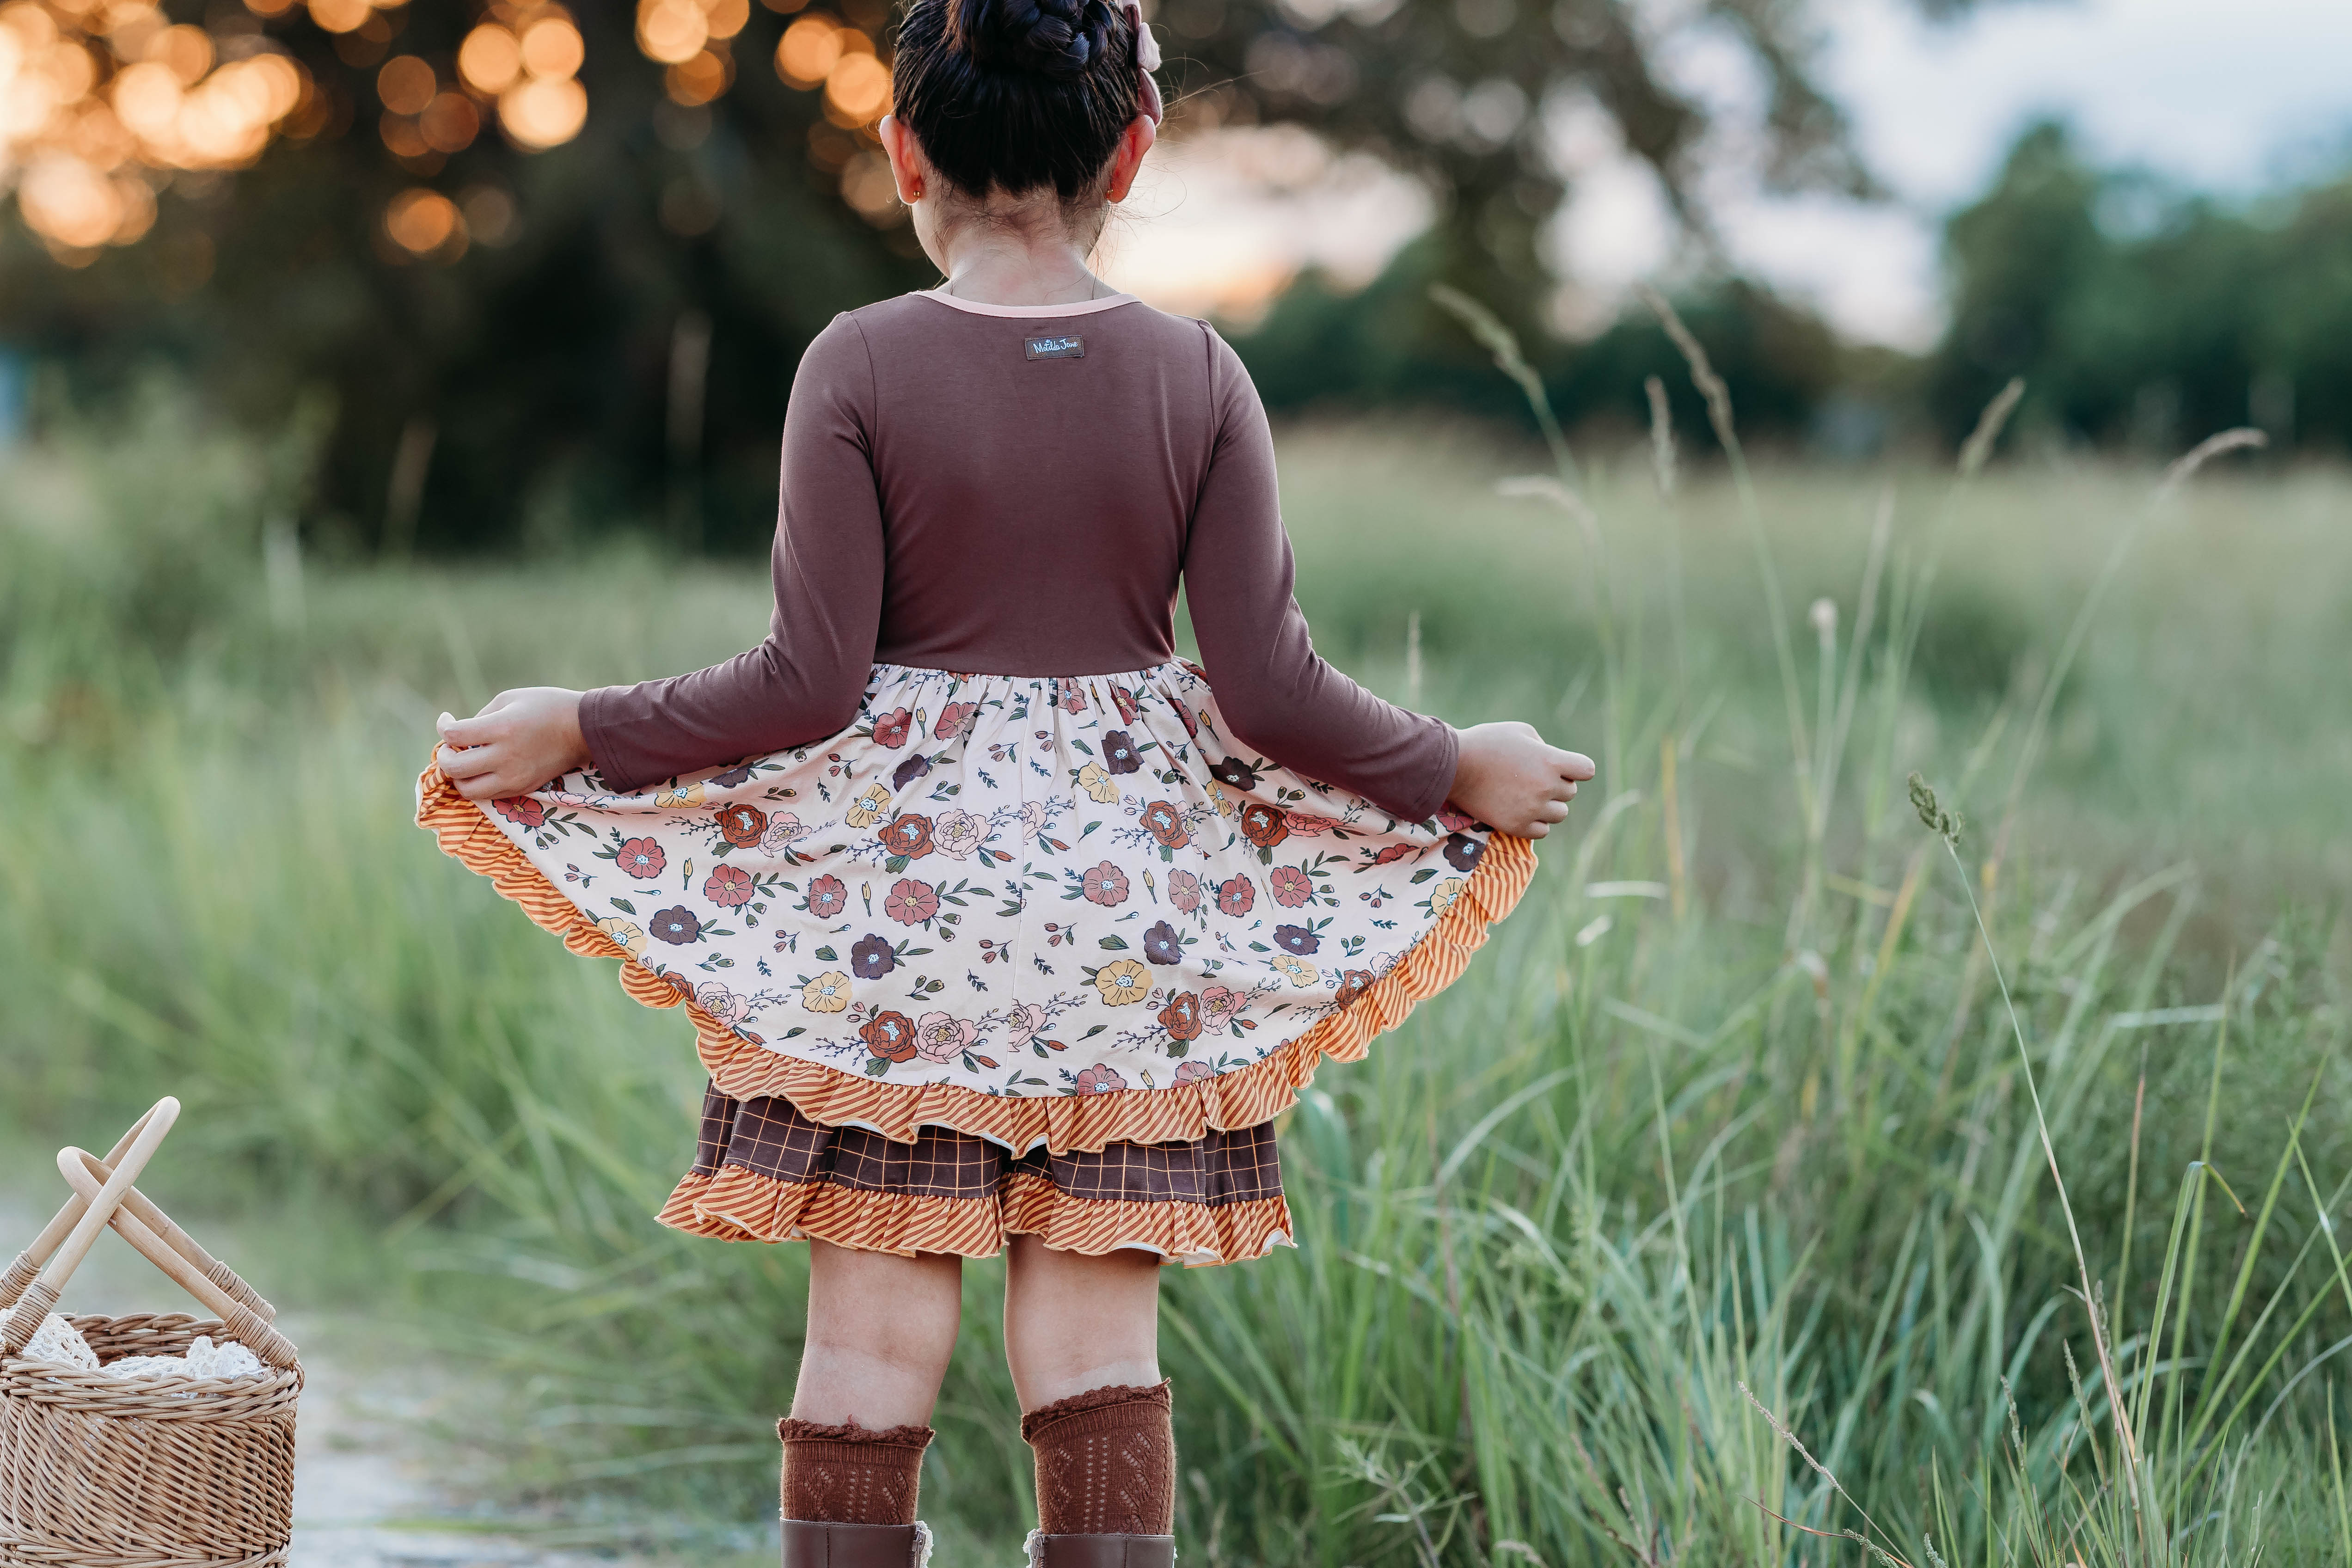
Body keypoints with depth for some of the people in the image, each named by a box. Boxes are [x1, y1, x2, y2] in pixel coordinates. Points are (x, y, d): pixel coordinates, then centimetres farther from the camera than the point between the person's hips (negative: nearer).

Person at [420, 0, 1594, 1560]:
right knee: (1100, 1327, 7)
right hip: (1122, 900, 2)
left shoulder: (860, 366, -9)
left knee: (874, 1325, 5)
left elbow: (811, 685, -11)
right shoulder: (1196, 375, -3)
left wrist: (578, 733, 2)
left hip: (898, 878, -2)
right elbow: (1270, 690, -5)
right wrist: (1463, 771, 10)